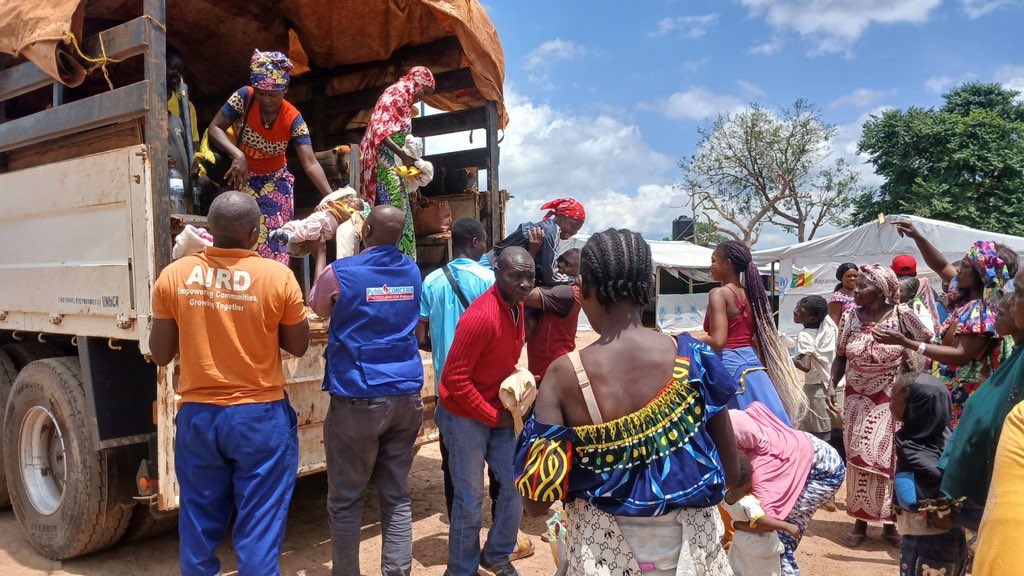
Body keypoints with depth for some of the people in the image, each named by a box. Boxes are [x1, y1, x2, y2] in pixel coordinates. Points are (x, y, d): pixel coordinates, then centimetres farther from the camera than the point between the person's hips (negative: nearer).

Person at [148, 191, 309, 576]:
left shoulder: (173, 276, -3)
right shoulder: (278, 276, -11)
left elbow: (160, 354, 3)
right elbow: (298, 346, 0)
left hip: (197, 415, 3)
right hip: (261, 415, -3)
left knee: (199, 526, 17)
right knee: (259, 527, 7)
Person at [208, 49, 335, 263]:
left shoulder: (293, 119, -19)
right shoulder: (244, 97, -17)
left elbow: (310, 164, -26)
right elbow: (214, 128, -17)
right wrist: (237, 155, -36)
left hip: (275, 184, 0)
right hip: (241, 180, 0)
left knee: (275, 243, -1)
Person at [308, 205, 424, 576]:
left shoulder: (340, 272, -8)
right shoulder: (412, 272, 7)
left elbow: (317, 307, 13)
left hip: (357, 398, -4)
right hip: (407, 396, 5)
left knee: (346, 500, 8)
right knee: (397, 496, 10)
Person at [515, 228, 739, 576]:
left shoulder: (563, 376, -19)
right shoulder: (693, 358, -16)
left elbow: (537, 502, -15)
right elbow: (729, 473, -6)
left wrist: (528, 418, -1)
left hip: (603, 547, -1)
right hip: (688, 542, 1)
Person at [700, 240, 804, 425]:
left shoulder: (719, 293, -11)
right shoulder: (750, 293, 12)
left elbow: (718, 341, -19)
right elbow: (759, 339, 11)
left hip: (729, 367, -8)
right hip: (752, 365, 8)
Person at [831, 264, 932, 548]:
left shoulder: (901, 315, -9)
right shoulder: (850, 317, -1)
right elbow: (841, 357, 4)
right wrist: (831, 386, -7)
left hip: (892, 400, -2)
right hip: (858, 400, 2)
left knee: (889, 458, 4)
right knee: (859, 459, 5)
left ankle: (890, 521, 19)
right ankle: (860, 520, 16)